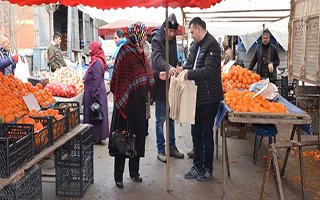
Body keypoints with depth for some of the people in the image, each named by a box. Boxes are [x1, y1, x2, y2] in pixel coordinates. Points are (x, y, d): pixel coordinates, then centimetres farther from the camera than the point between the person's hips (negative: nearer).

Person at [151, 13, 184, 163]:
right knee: (160, 119, 0)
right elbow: (157, 58, -31)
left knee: (171, 117, 15)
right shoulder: (157, 39, -14)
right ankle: (161, 151, 10)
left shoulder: (173, 39, 10)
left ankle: (172, 147, 26)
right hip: (160, 84, -7)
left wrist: (176, 68, 4)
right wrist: (169, 67, -48)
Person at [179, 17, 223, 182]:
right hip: (197, 96, 8)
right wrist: (183, 69, -3)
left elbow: (208, 71, -23)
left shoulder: (211, 45, -15)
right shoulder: (197, 45, 12)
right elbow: (191, 62, 17)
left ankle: (208, 168, 20)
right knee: (196, 133, 14)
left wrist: (189, 74, -20)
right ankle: (198, 166, 28)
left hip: (209, 98, -8)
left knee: (207, 134, 4)